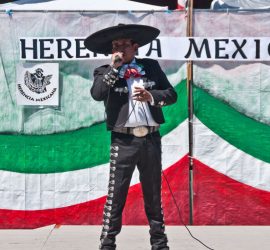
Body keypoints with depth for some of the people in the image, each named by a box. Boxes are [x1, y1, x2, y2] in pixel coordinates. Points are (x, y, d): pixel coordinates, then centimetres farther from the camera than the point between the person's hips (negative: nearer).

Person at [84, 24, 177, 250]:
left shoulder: (151, 67, 10)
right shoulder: (105, 72, 3)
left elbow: (171, 94, 6)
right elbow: (97, 94, -17)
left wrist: (151, 96, -12)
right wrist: (114, 67, -14)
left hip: (151, 138, 3)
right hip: (124, 140, -3)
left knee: (153, 193, 12)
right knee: (116, 194, -3)